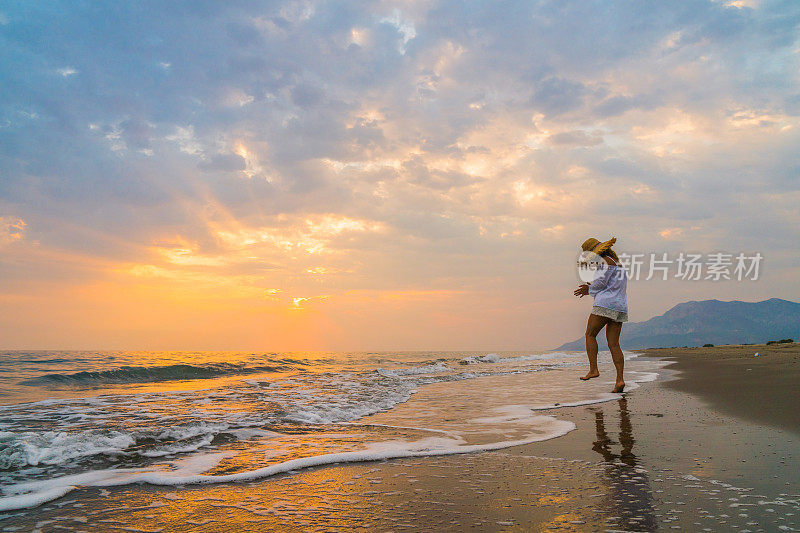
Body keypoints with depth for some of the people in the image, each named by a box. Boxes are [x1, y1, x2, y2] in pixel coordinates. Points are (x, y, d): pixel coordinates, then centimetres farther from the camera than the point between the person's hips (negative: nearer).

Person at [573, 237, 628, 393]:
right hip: (620, 307, 9)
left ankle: (593, 369, -5)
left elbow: (600, 283, -11)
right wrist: (591, 288, 19)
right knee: (614, 344, 3)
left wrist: (589, 290, 7)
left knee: (590, 334, 2)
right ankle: (620, 379, -5)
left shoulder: (605, 261, -3)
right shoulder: (618, 263, 25)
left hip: (605, 304, -8)